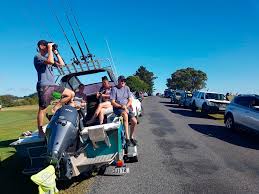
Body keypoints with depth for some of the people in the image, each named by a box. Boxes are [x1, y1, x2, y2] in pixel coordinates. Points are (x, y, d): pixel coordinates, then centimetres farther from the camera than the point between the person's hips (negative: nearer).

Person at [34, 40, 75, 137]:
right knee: (42, 110, -4)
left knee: (71, 94, 2)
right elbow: (51, 61, -23)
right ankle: (40, 131, 5)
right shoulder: (37, 57, -4)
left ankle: (56, 107, 6)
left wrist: (56, 52, 11)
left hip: (53, 86, 8)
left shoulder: (47, 57, 21)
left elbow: (61, 64, 15)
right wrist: (50, 49, -10)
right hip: (44, 87, -8)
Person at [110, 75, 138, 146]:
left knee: (134, 121, -13)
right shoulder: (114, 89, -4)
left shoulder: (127, 88, 11)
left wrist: (126, 106, -10)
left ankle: (131, 137, 14)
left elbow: (130, 100, 8)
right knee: (125, 114, -36)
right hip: (117, 108, -5)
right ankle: (127, 138, -33)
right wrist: (121, 106, -21)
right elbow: (112, 102, -9)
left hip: (127, 107, 5)